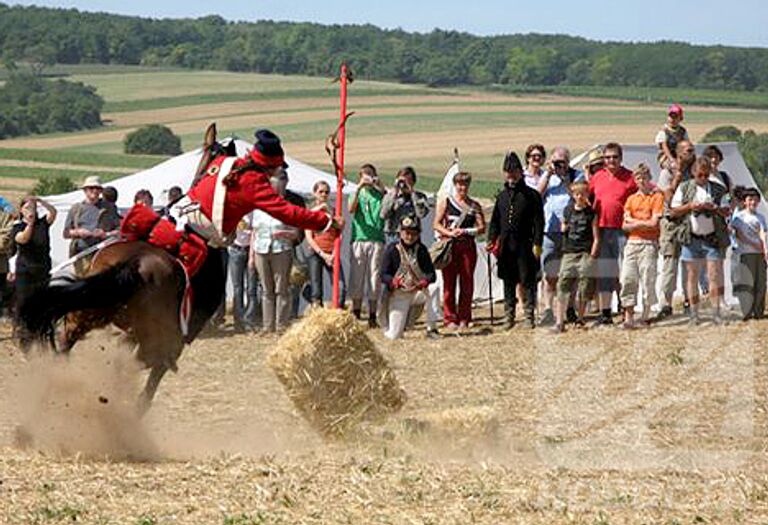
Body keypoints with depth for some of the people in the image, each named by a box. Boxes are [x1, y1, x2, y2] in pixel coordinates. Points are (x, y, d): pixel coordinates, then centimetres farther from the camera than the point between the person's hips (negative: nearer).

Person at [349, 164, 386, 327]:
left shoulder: (379, 195, 9)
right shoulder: (358, 194, 11)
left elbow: (384, 212, -8)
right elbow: (351, 209, -9)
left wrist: (382, 189, -16)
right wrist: (358, 188, -18)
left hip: (376, 241, 0)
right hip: (359, 239, 0)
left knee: (375, 278, -1)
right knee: (356, 278, 0)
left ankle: (372, 316, 3)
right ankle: (356, 315, 6)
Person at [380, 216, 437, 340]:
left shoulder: (421, 250, -1)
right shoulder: (392, 249, -7)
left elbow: (431, 274, -7)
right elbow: (384, 275, -11)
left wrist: (425, 281, -31)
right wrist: (393, 281, -34)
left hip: (417, 291, 1)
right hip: (398, 294, -1)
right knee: (394, 336, -12)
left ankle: (431, 328, -21)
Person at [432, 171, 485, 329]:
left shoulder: (474, 205, 10)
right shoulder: (446, 203, 7)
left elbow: (482, 227, 4)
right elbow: (436, 224, 2)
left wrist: (466, 231, -12)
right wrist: (449, 233, -14)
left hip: (468, 246, 1)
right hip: (450, 246, -1)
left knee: (467, 283, 1)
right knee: (449, 282, -3)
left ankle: (464, 318, 8)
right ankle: (449, 318, 1)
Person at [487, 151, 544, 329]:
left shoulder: (531, 195, 0)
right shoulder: (502, 196, 14)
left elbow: (538, 221, -3)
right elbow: (494, 221, 17)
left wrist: (537, 244, -11)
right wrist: (491, 240, 4)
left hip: (525, 246, -4)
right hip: (505, 246, 4)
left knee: (528, 281, -3)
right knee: (508, 282, 9)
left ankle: (529, 315, 1)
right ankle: (509, 315, 15)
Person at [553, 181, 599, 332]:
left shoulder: (591, 213, 1)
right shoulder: (567, 210, 10)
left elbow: (596, 238, -1)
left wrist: (591, 256, -7)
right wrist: (563, 228, 3)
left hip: (585, 253, -2)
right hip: (568, 253, 2)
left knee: (583, 289, 1)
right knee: (563, 287, -6)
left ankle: (580, 319, 16)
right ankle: (560, 322, -7)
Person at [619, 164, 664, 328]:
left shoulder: (657, 196, 3)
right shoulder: (631, 199, 15)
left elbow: (653, 223, -6)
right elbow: (625, 226, 8)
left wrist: (634, 221, 1)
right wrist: (643, 223, -6)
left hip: (649, 244, -4)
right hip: (631, 243, 4)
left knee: (647, 280, -5)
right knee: (628, 280, -4)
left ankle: (646, 315, 2)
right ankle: (628, 317, -4)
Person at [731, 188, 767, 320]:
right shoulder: (738, 216, 2)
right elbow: (738, 234, -5)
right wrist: (754, 244, -12)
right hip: (746, 253, -4)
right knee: (748, 281, -9)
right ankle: (747, 312, -9)